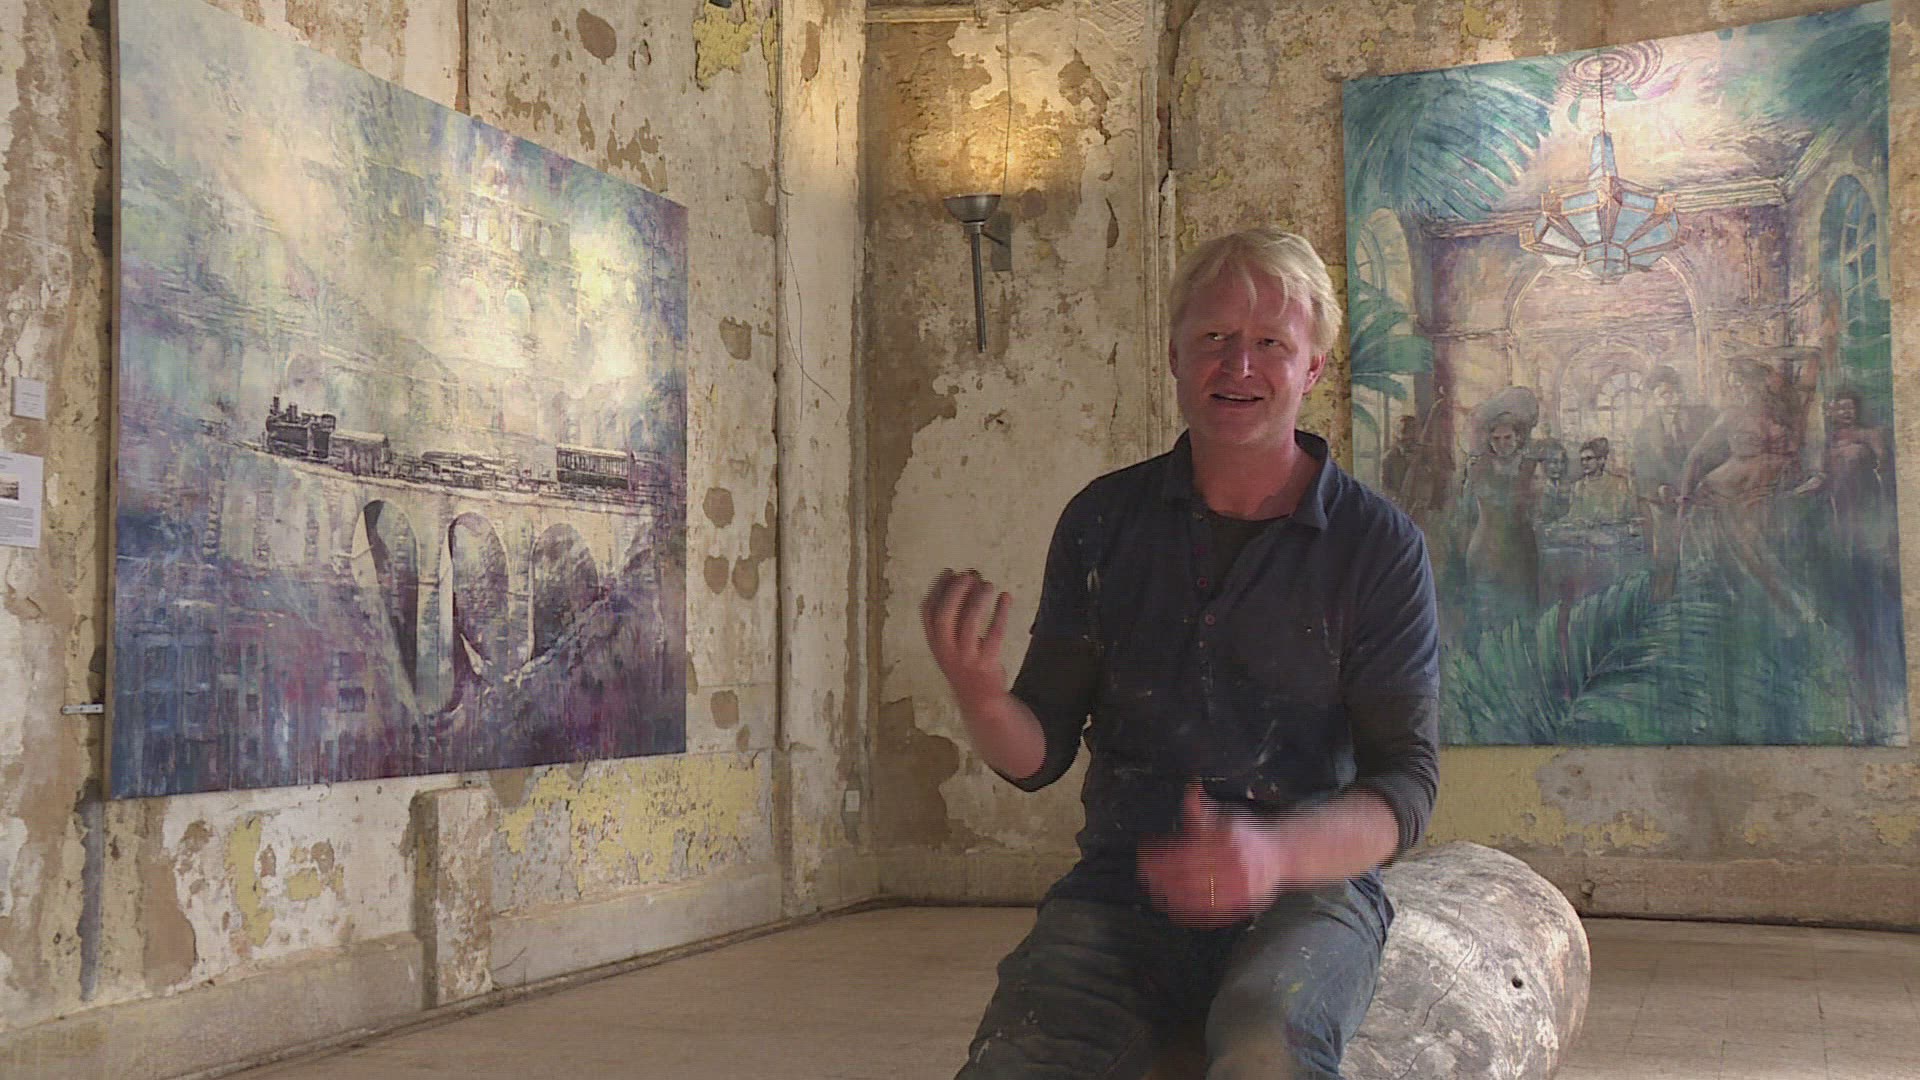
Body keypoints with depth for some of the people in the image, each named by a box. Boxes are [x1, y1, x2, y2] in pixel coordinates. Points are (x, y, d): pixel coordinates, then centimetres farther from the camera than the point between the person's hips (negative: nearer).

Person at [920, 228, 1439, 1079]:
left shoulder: (1377, 546, 1)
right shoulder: (1103, 521, 8)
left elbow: (1406, 784, -3)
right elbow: (1039, 754, 9)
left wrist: (1278, 851, -23)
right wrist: (979, 696, -15)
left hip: (1308, 890, -2)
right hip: (1121, 892, 2)